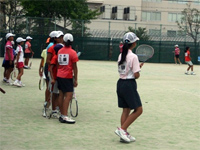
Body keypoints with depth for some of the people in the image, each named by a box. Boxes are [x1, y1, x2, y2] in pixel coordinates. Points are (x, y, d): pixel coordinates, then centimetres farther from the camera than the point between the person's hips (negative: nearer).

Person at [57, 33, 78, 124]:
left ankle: (62, 115, 14)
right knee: (68, 95, -7)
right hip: (67, 77, -7)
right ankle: (65, 117, -14)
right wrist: (75, 79, -5)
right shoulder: (72, 53, -9)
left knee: (61, 94, 10)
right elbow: (74, 67, -8)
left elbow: (58, 64, 11)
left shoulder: (60, 51, 8)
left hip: (59, 75, 7)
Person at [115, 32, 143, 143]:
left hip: (120, 83, 8)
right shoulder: (133, 57, -15)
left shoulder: (121, 55, 8)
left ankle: (124, 134, 15)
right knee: (138, 110, 2)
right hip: (129, 85, -8)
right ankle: (122, 129, -4)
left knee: (126, 110, 14)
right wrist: (138, 71, 6)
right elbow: (136, 75, -16)